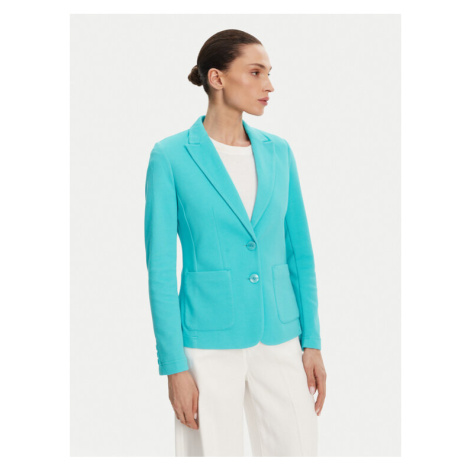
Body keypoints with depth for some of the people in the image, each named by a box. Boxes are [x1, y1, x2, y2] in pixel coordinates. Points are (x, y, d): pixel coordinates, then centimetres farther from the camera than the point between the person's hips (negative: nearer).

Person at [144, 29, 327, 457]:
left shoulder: (277, 151, 6)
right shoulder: (170, 157, -6)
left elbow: (299, 252, 9)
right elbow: (161, 269, -7)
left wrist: (313, 342, 5)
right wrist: (174, 366, -10)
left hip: (279, 338, 4)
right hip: (210, 342, -4)